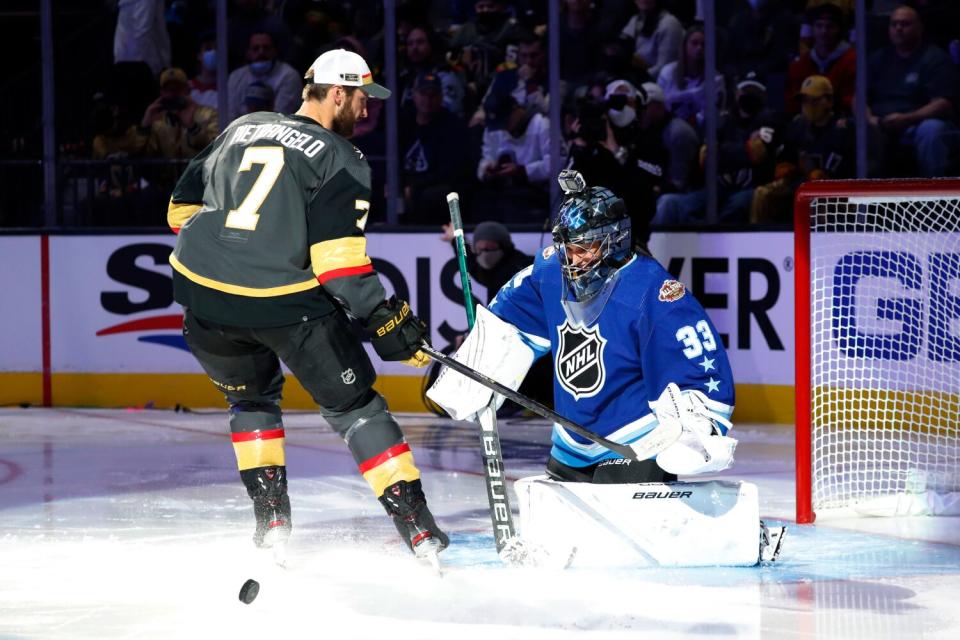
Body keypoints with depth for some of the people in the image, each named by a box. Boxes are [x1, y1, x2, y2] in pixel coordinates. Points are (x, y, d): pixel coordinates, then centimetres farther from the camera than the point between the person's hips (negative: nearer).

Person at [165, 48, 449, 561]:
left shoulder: (241, 129, 17)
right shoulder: (341, 159, 1)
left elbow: (182, 209, 22)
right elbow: (337, 255, -11)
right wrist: (385, 318, -8)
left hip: (204, 293, 4)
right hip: (285, 301, -4)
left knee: (252, 396, 29)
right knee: (352, 402, 9)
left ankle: (270, 514, 22)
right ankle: (415, 523, 4)